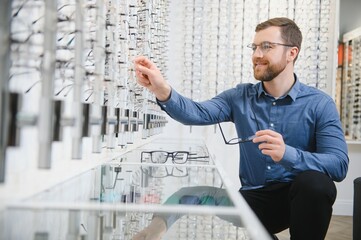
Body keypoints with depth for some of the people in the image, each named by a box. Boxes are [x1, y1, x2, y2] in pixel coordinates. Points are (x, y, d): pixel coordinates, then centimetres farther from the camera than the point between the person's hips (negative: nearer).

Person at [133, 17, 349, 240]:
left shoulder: (320, 104, -7)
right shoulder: (240, 97, 2)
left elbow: (339, 164, -17)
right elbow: (199, 113, -16)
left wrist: (287, 154, -35)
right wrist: (163, 90, -36)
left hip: (299, 196, -2)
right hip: (254, 197, 2)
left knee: (315, 182, -35)